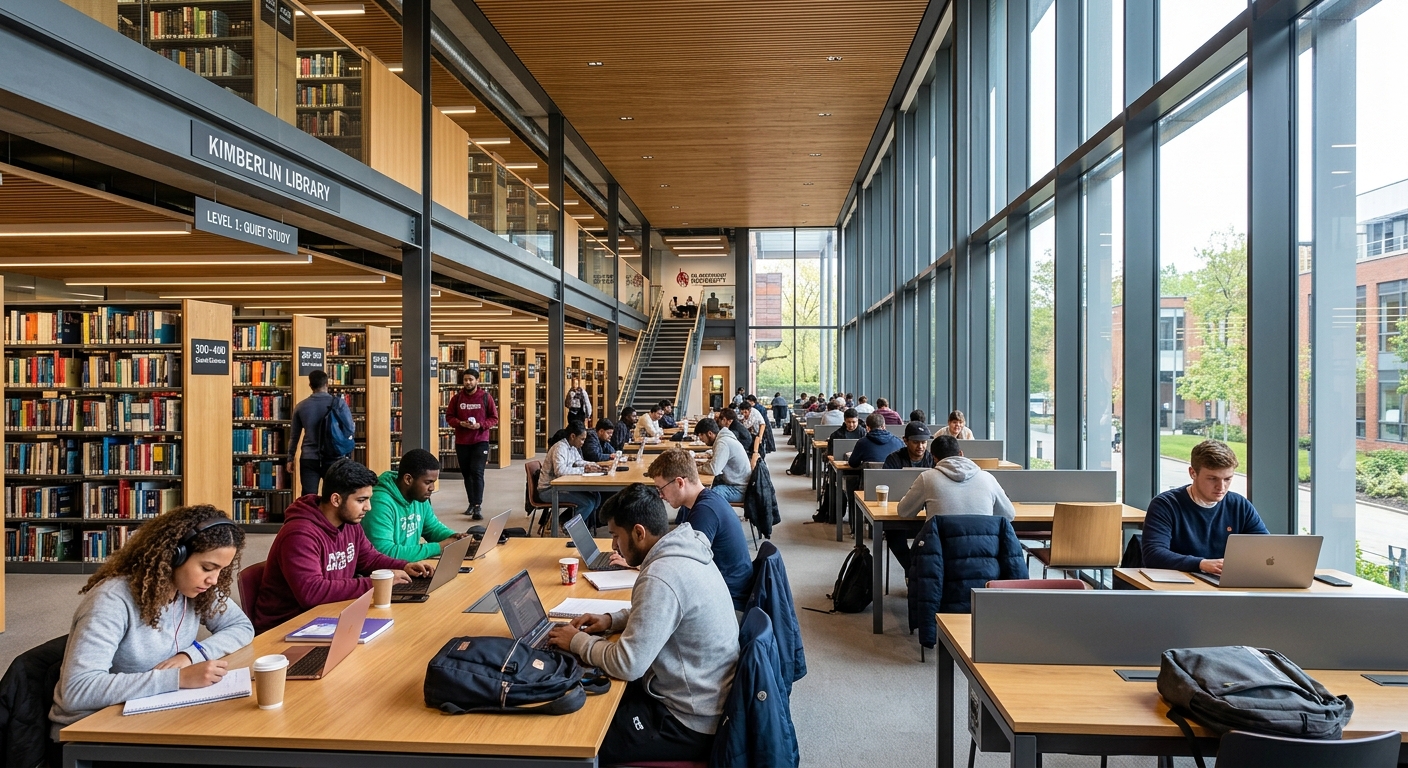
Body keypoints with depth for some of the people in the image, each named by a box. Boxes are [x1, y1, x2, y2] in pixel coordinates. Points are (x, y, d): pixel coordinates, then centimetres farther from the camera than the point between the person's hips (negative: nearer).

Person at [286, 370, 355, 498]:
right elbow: (350, 429, -5)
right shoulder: (338, 403, -5)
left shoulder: (301, 406, 3)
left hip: (309, 459, 2)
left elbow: (294, 435, 10)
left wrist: (290, 458, 20)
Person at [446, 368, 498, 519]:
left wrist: (480, 425, -17)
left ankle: (478, 506, -13)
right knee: (466, 473, 11)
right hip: (461, 442, 3)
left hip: (480, 441, -3)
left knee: (477, 472, -12)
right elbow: (449, 417, 7)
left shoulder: (486, 397, -3)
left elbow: (494, 418, 0)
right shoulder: (457, 398, 3)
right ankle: (472, 503, 24)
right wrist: (460, 423, -13)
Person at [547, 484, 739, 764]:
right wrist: (612, 620, 7)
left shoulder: (661, 577, -29)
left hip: (693, 723, -9)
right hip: (708, 699, 9)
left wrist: (577, 641, -10)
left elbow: (627, 664, -25)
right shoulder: (686, 549, 0)